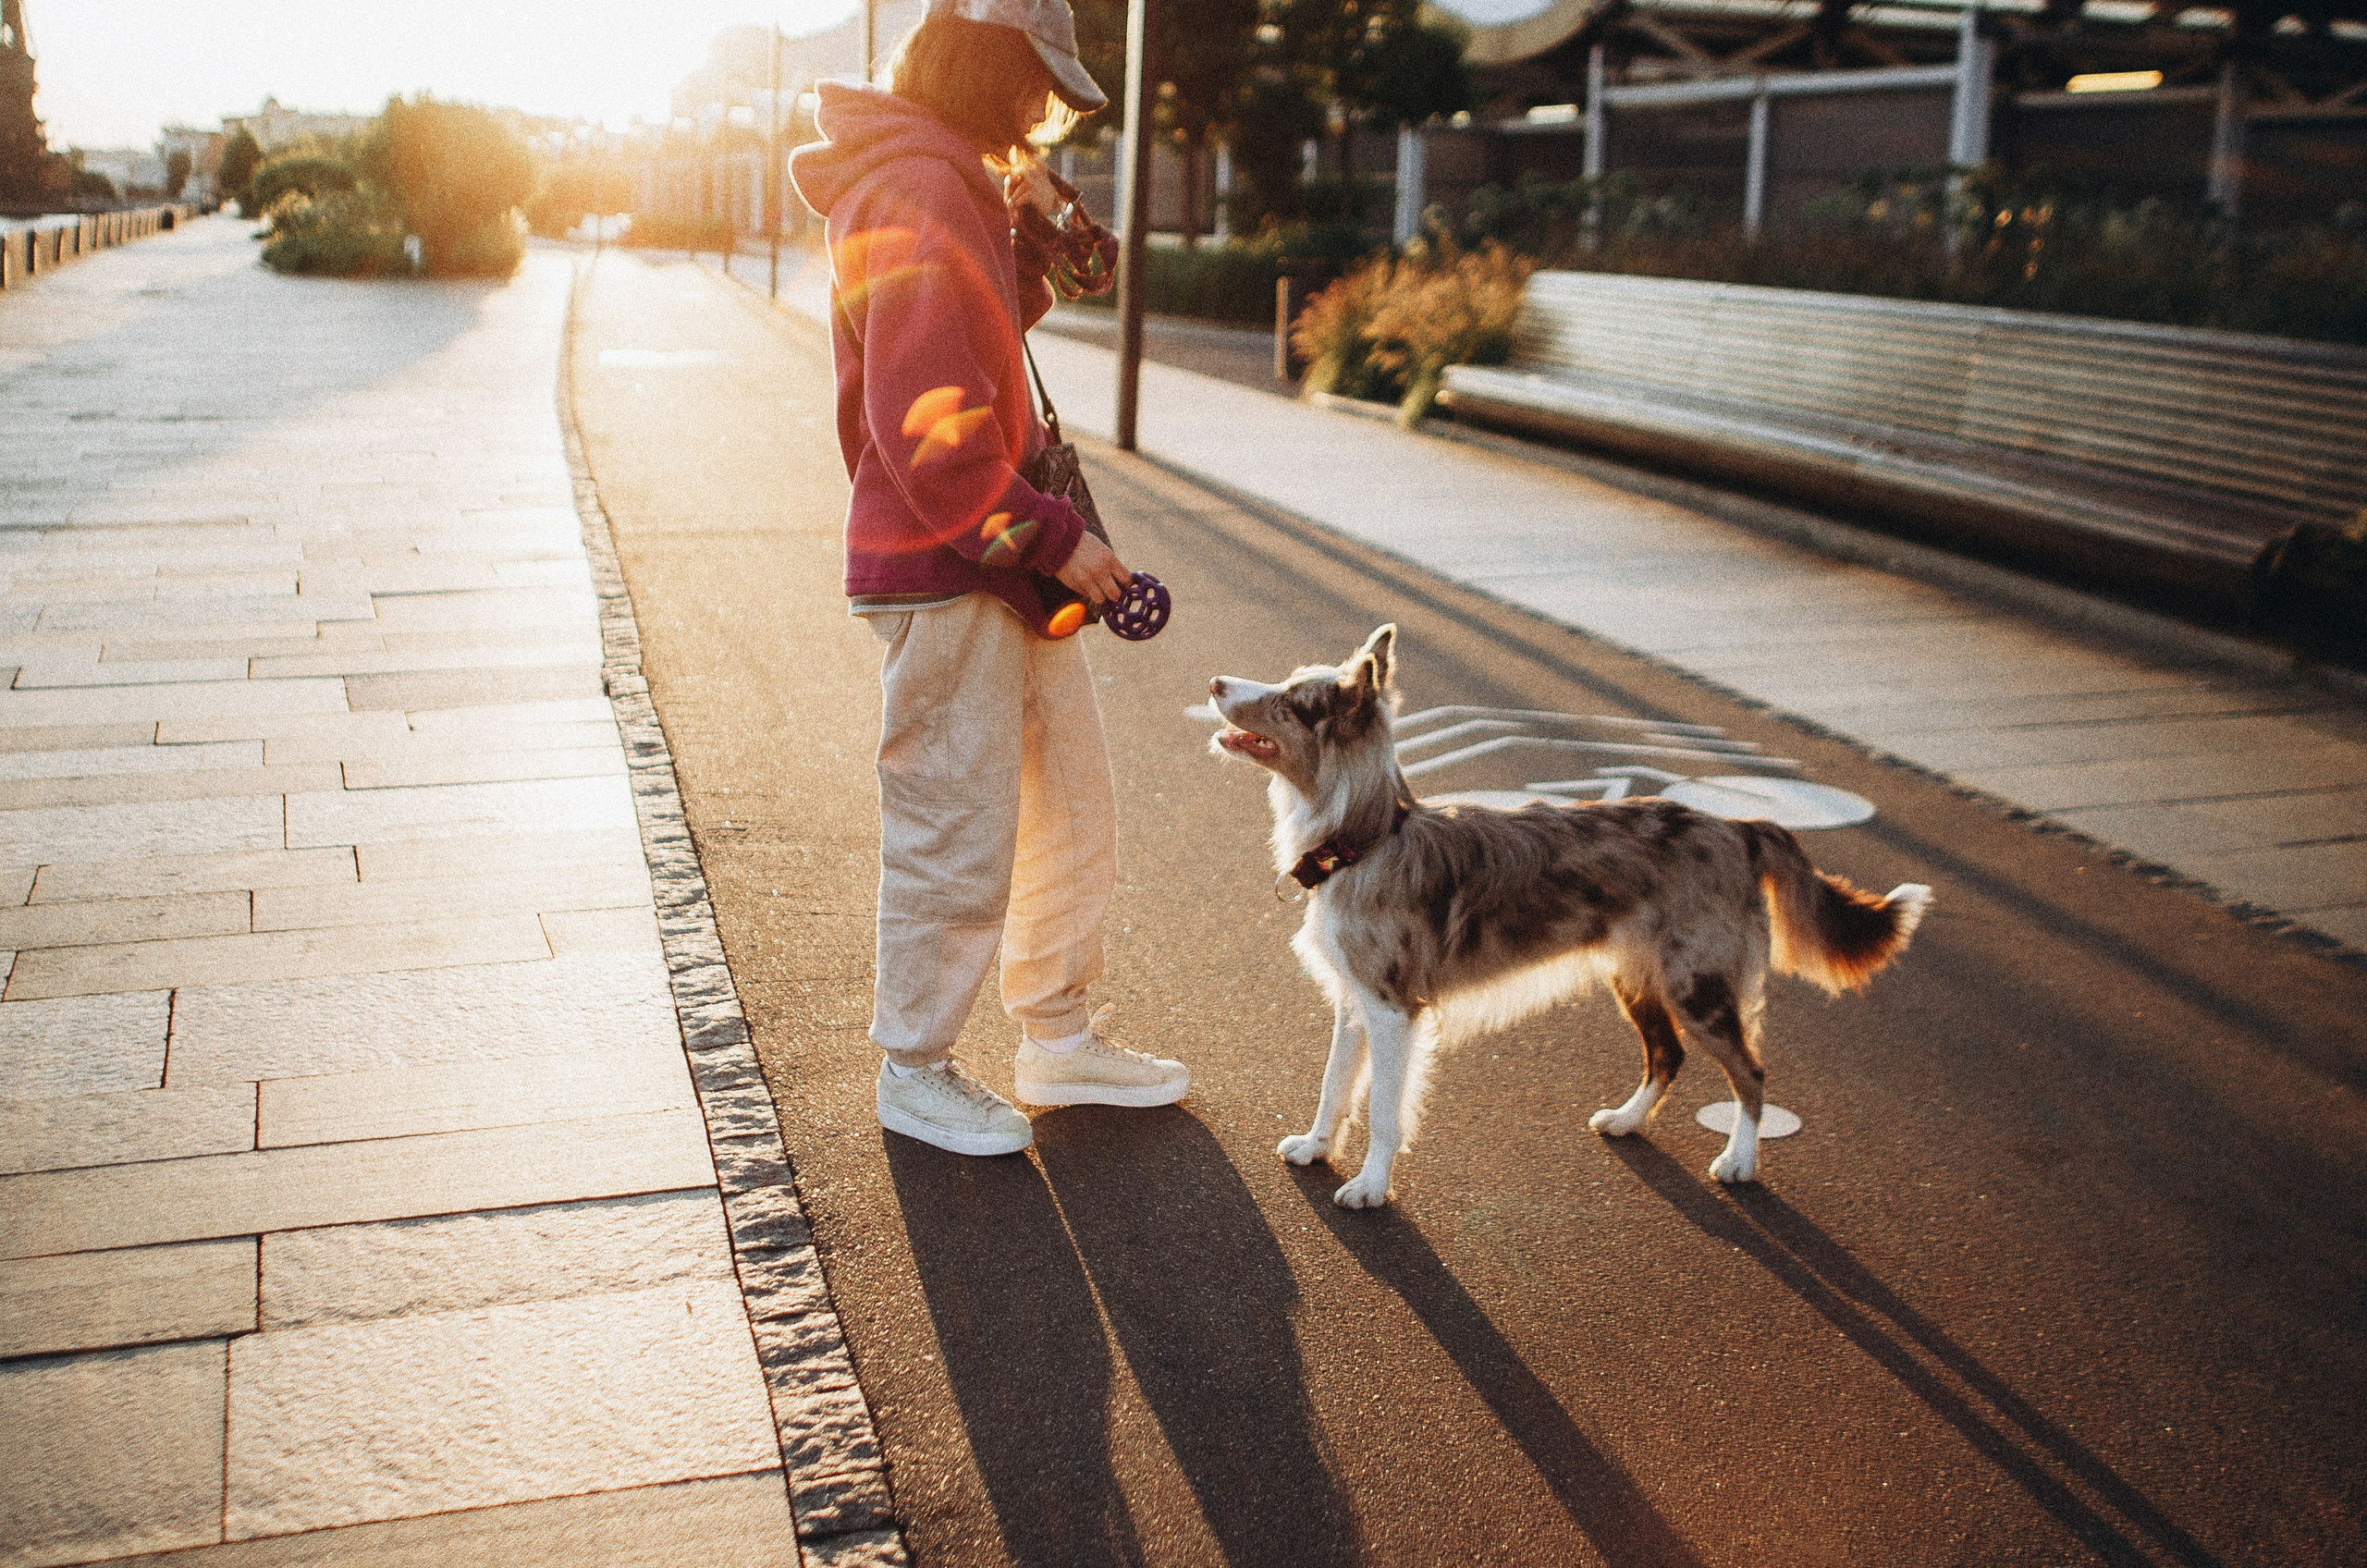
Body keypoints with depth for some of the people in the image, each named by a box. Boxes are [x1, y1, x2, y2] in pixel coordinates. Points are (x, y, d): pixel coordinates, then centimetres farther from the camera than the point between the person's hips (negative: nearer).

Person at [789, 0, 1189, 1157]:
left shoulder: (955, 186, 15)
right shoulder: (918, 195, -19)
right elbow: (925, 423, -25)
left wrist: (1035, 201, 8)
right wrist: (1050, 537, -18)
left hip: (1008, 567, 10)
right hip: (941, 580, -10)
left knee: (1072, 806, 17)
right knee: (958, 839, 1)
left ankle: (1059, 1040, 32)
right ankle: (914, 1073, 19)